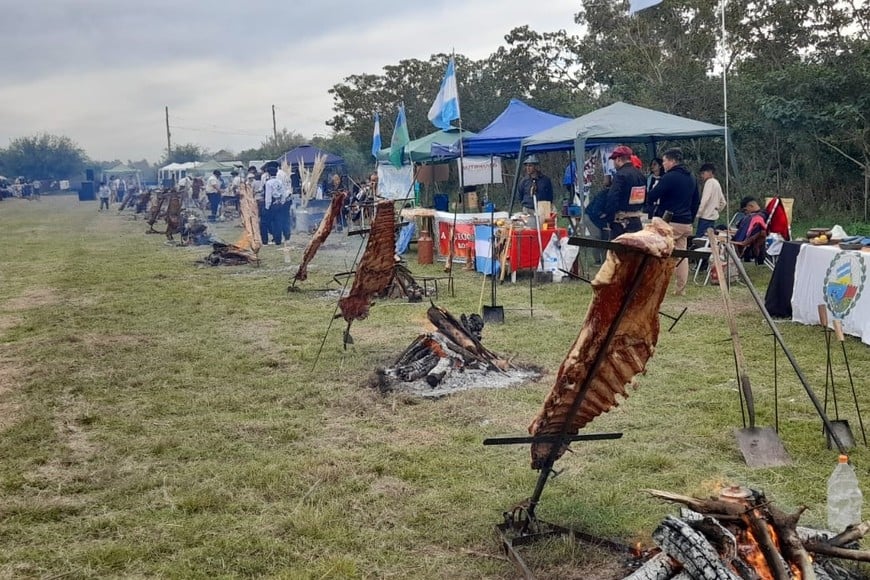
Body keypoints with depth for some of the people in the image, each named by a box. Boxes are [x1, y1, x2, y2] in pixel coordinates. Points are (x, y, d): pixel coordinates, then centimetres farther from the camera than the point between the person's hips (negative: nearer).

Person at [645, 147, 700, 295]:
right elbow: (697, 201, 21)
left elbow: (652, 197, -15)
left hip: (670, 222, -8)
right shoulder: (691, 178, 14)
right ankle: (681, 288, 11)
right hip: (686, 223, 8)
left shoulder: (669, 177, -13)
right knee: (682, 255, 10)